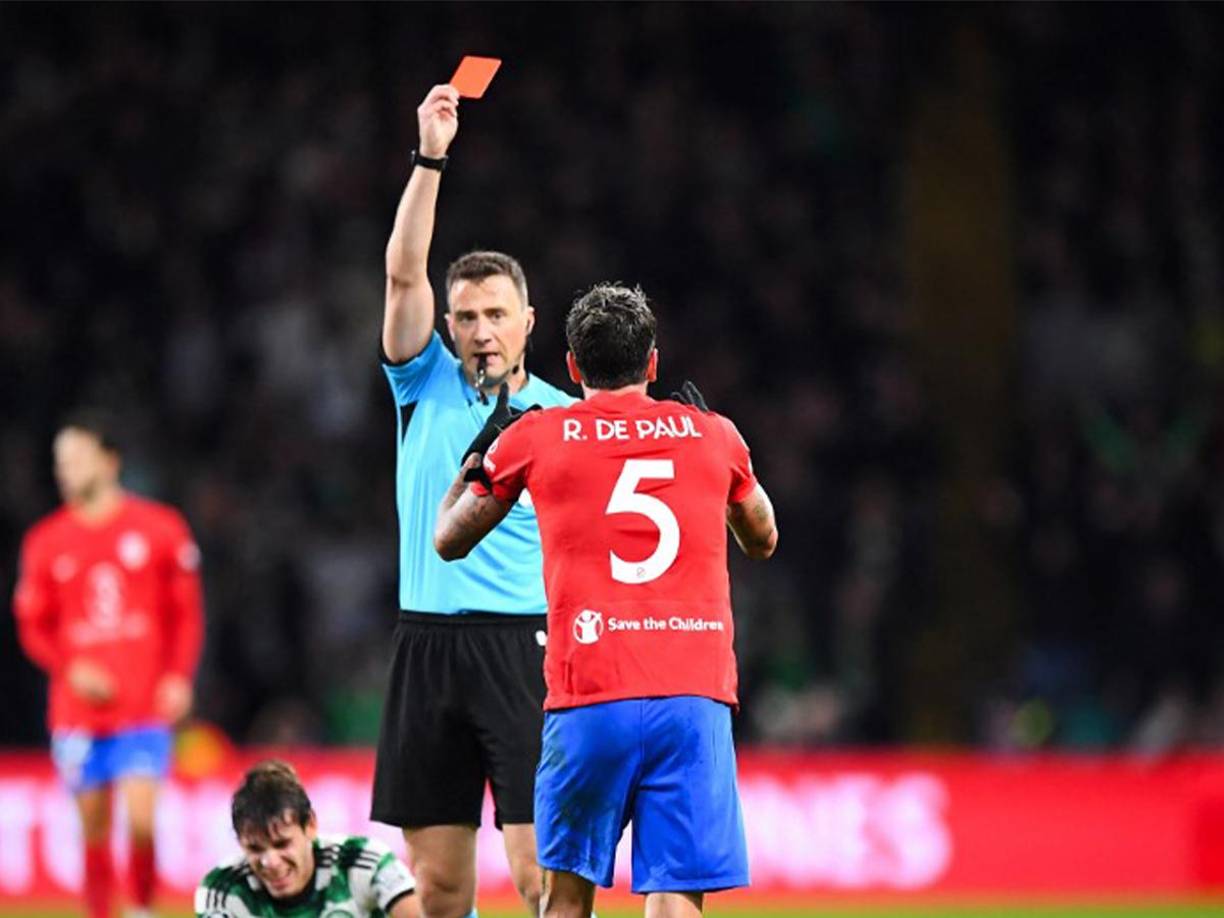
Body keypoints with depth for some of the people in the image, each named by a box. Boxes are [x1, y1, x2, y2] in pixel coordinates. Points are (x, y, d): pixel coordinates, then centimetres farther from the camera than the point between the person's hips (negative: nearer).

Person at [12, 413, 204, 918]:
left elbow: (186, 613, 7)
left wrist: (179, 678, -6)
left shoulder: (159, 528, 1)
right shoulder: (45, 541, 6)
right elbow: (34, 626, 10)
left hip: (145, 707, -2)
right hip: (78, 713, 2)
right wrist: (71, 670, -7)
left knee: (141, 821, -13)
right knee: (93, 832, 4)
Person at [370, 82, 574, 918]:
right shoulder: (427, 387, 10)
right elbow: (404, 274, -3)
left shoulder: (566, 420, 5)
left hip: (525, 647, -3)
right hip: (428, 648, 3)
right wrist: (430, 159, -12)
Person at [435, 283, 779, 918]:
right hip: (695, 700, 0)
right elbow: (762, 539, 31)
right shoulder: (713, 435, 11)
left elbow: (448, 540, 21)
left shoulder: (534, 438, 6)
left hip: (589, 702, 0)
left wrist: (478, 458, 37)